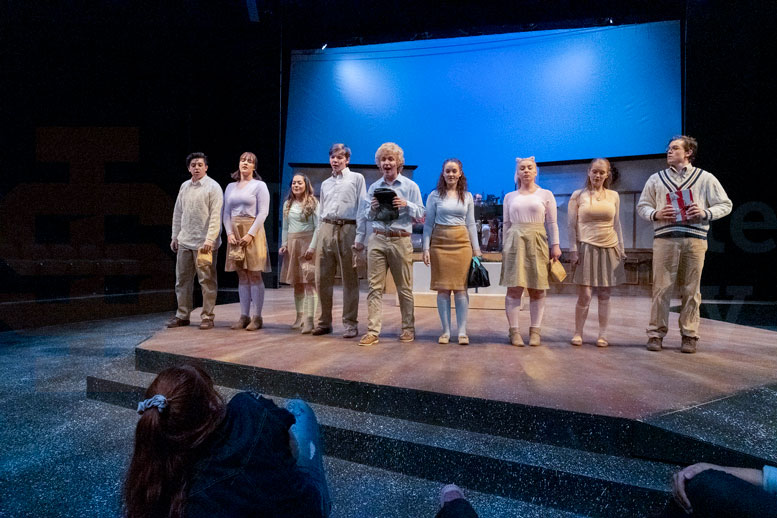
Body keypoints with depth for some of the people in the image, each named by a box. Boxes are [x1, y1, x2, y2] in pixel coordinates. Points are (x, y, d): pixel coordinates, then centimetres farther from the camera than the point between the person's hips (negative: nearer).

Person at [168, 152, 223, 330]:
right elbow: (177, 213, 18)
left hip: (204, 243, -6)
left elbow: (215, 216, -12)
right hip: (184, 242, 6)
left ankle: (207, 317, 8)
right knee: (182, 279, 10)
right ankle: (182, 315, 21)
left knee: (207, 281, -1)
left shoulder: (213, 187, -5)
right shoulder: (184, 186, 13)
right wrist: (175, 236, 14)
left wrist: (209, 240, -19)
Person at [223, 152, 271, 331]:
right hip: (235, 232, 5)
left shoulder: (259, 185, 1)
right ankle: (244, 316, 10)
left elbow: (263, 212, -8)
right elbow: (226, 212, 13)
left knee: (254, 274, -5)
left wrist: (250, 234, -16)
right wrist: (229, 233, -3)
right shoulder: (231, 187, 16)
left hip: (252, 231, -5)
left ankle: (257, 317, -1)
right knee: (242, 275, 6)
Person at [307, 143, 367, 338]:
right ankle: (324, 322, 14)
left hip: (347, 230, -5)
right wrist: (313, 244, 16)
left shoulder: (356, 178, 7)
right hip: (326, 231, 5)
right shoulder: (325, 184, 21)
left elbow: (362, 209, -2)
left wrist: (359, 238, -13)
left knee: (349, 280, -1)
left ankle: (350, 324, 6)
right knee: (322, 279, 3)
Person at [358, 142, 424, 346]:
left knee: (404, 287, 4)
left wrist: (406, 205, -13)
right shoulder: (374, 187, 13)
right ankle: (373, 331, -1)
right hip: (377, 239, 2)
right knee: (375, 286, -3)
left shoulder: (410, 186, 6)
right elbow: (367, 216, 17)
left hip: (401, 240, -2)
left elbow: (420, 214, 4)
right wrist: (372, 208, -3)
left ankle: (408, 329, 17)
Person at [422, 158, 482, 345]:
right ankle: (446, 331, 9)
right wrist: (426, 248, -4)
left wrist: (476, 249, 7)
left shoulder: (467, 196, 10)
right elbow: (428, 223, 4)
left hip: (462, 243, 1)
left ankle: (462, 331, 5)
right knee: (443, 288, 0)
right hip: (440, 243, -1)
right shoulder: (434, 196, 4)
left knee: (461, 288, -1)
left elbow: (471, 224, 12)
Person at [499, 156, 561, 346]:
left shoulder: (546, 194, 9)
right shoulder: (510, 197, 12)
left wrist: (555, 245, -1)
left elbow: (552, 223, 6)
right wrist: (505, 246, 9)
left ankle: (535, 331, 9)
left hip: (538, 242, 0)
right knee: (514, 288, -5)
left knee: (537, 289, 1)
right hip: (515, 242, 1)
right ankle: (514, 331, 1)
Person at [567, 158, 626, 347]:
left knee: (604, 295, 5)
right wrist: (573, 249, -6)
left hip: (609, 248, 3)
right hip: (587, 248, -3)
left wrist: (621, 247, 10)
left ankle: (603, 335, 13)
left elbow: (617, 224, 16)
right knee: (584, 295, -5)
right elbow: (572, 225, 1)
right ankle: (578, 333, 8)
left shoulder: (614, 196, 11)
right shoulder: (578, 195, 3)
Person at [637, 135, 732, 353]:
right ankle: (656, 333, 4)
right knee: (661, 287, -3)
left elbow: (725, 204, 12)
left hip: (694, 239, 0)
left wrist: (705, 213, -7)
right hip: (664, 238, 0)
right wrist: (655, 214, -6)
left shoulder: (706, 178, 12)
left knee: (690, 289, 3)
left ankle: (689, 335, 11)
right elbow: (642, 206, 15)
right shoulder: (656, 179, 15)